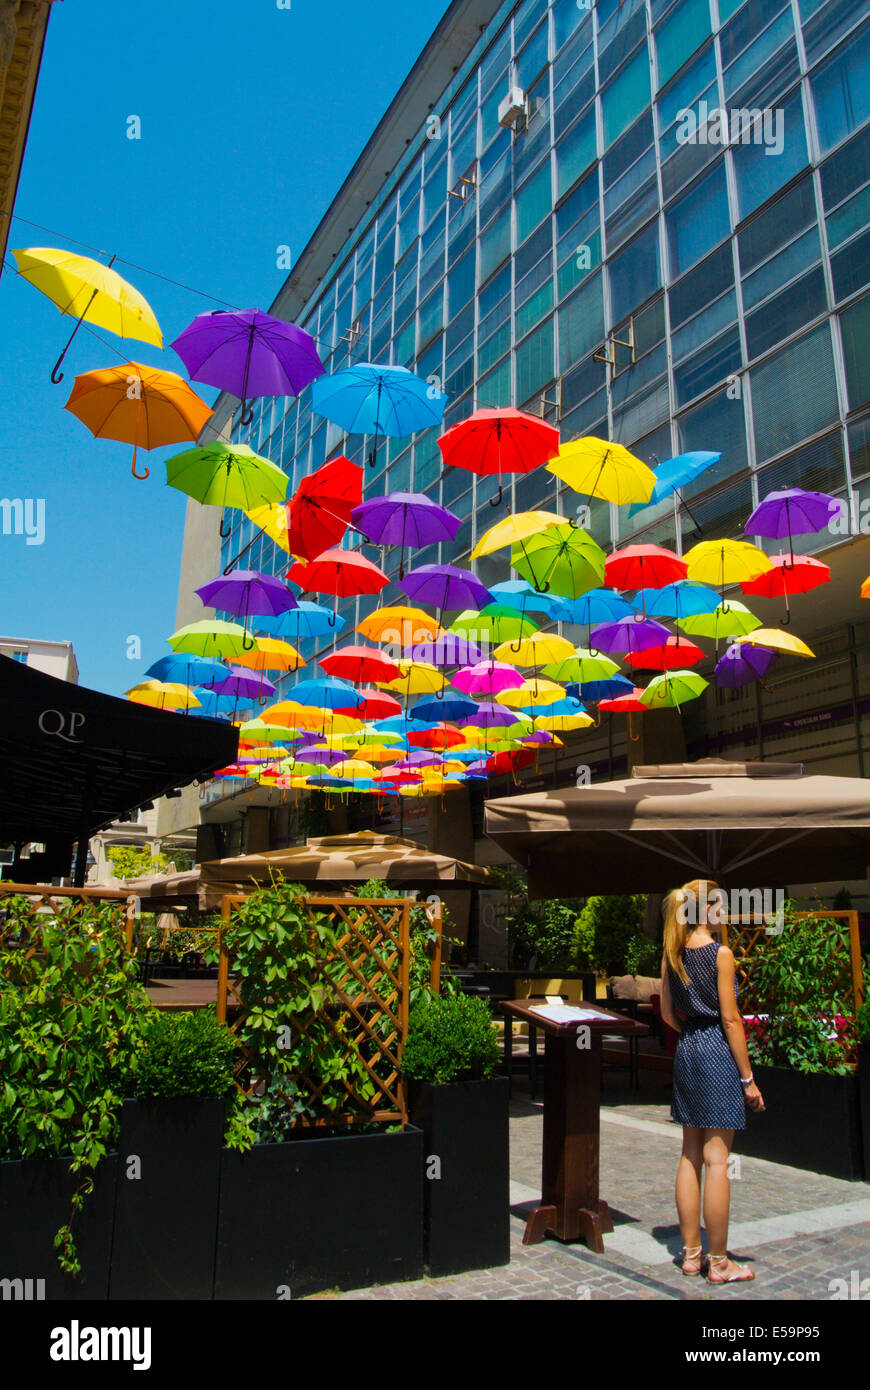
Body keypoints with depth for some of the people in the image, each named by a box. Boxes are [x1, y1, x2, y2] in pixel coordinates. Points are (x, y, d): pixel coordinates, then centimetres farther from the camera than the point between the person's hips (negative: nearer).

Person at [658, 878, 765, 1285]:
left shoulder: (672, 955, 6)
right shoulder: (720, 953, -13)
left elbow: (668, 1014, 10)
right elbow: (730, 1019, -13)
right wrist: (748, 1078, -7)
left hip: (685, 1052, 7)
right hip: (718, 1054, -7)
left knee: (690, 1155, 13)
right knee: (717, 1160, 1)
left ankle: (691, 1253, 22)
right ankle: (719, 1262, 11)